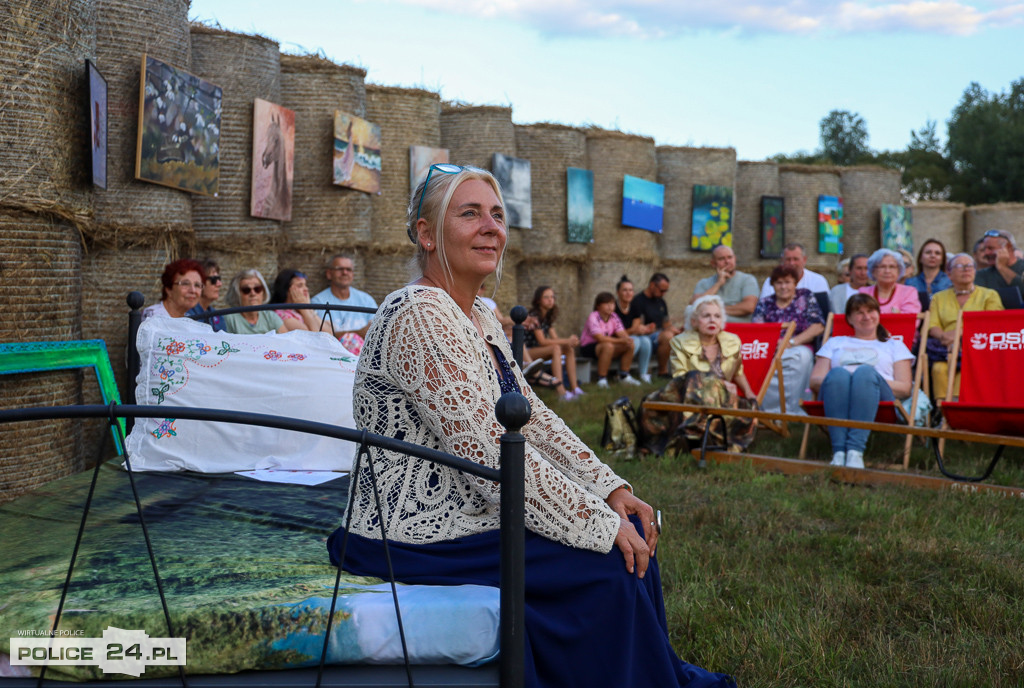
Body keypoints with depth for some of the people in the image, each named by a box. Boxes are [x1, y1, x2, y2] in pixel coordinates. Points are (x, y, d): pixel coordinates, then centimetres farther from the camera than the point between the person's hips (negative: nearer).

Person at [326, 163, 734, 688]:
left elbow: (534, 418, 13)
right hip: (415, 535, -9)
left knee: (630, 532, 3)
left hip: (465, 510, 9)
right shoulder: (420, 315, -21)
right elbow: (490, 453, -25)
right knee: (612, 563, -13)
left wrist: (612, 489, 2)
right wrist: (601, 525, -20)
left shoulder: (481, 318, 11)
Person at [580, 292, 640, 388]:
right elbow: (600, 338, -29)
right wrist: (620, 340, -33)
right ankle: (602, 379, -27)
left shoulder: (614, 317, 1)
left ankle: (624, 375, 3)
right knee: (608, 346, -37)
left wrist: (627, 339, -32)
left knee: (629, 345, -11)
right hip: (588, 348, -7)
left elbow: (621, 333, -7)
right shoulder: (593, 317, -19)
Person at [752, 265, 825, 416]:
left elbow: (818, 327, 2)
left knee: (801, 355, -39)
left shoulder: (806, 297, 15)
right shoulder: (765, 304, 19)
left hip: (799, 347, -1)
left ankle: (790, 408, -36)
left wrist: (792, 342, -11)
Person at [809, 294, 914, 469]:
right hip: (835, 399, 1)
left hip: (879, 400, 0)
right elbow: (814, 381, 18)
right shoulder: (834, 343, 34)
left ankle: (856, 451, -49)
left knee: (865, 371, -35)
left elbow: (905, 388, 14)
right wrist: (838, 381, -5)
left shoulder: (894, 346, 31)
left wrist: (870, 382, -4)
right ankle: (839, 452, -47)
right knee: (838, 373, -35)